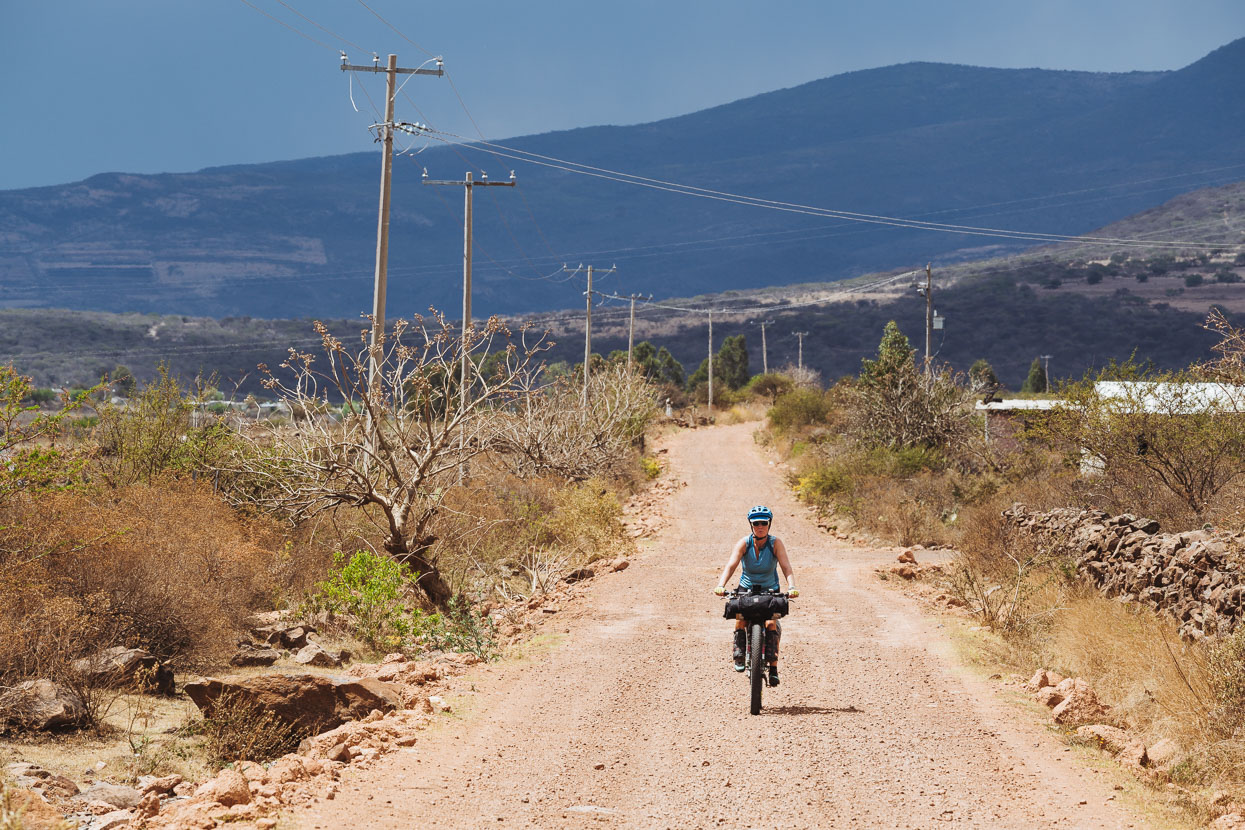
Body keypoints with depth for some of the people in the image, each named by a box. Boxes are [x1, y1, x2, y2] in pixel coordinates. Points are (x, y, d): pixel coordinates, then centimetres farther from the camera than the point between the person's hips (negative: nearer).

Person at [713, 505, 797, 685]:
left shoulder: (775, 543, -14)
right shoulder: (744, 543, -13)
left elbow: (786, 567, -24)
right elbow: (731, 565, -25)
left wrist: (792, 587, -42)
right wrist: (721, 585, -42)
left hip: (770, 590, 0)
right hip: (746, 589, 0)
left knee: (771, 623, -21)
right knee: (741, 617, -28)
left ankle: (773, 668, -14)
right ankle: (739, 655, -8)